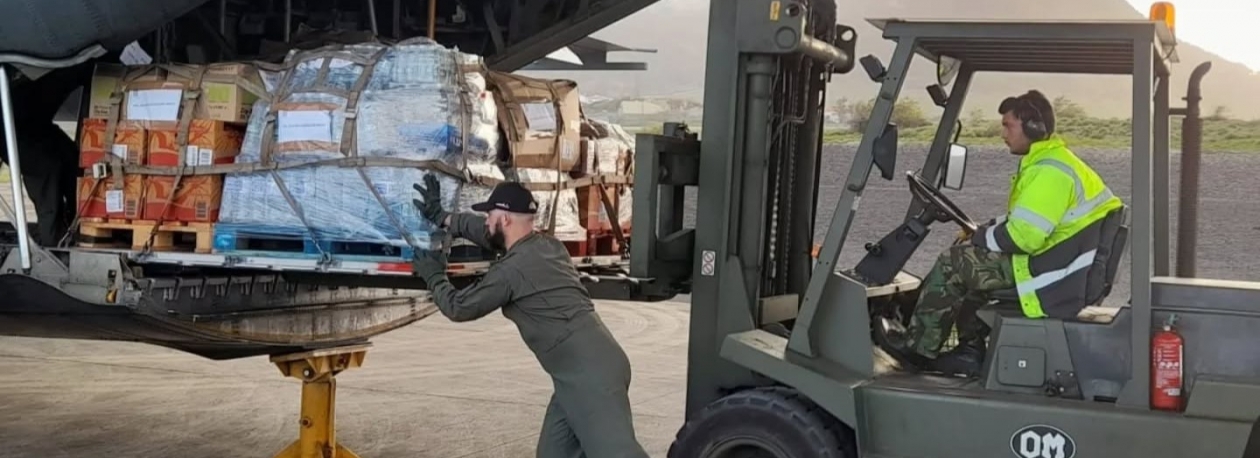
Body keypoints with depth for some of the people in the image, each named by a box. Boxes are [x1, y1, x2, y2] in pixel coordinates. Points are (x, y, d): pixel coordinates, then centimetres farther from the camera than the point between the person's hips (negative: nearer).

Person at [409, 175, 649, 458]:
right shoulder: (549, 245, 17)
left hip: (589, 373, -10)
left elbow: (458, 307, 4)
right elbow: (492, 236, 36)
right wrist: (443, 218, 38)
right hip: (582, 372, 10)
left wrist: (434, 276, 22)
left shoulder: (512, 269, -9)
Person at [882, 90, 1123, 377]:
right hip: (1053, 262, 11)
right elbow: (1026, 220, 23)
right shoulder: (1049, 161, 15)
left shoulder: (1049, 171, -21)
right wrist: (985, 229, 9)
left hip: (1053, 275, -11)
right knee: (972, 260, 18)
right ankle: (970, 350, 16)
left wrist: (981, 237, -10)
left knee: (953, 264, -7)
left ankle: (918, 347, 5)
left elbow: (1023, 236, -26)